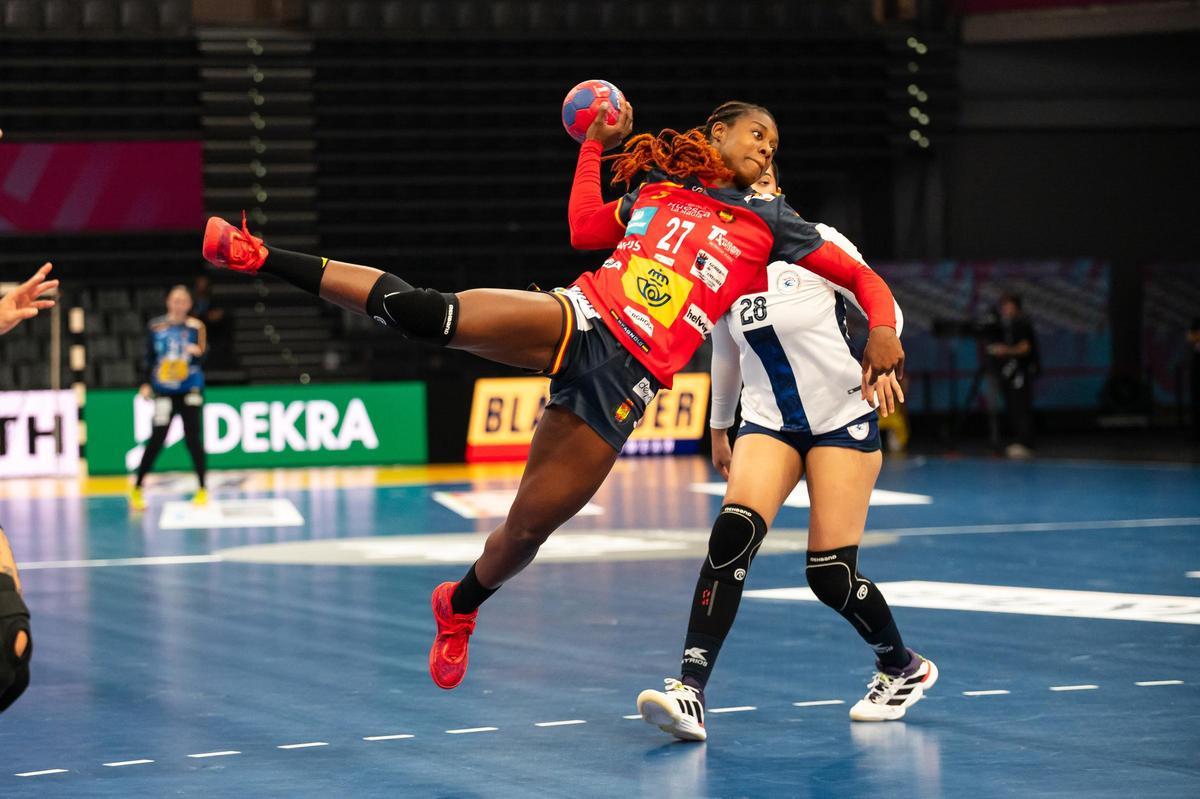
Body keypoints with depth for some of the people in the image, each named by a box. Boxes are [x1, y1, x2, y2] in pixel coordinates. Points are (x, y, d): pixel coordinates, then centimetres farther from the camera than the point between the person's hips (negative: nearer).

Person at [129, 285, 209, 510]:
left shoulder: (195, 327, -1)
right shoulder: (155, 327, 2)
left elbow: (201, 357, -7)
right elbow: (149, 357, 9)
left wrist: (197, 352, -28)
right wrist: (146, 384, 3)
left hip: (190, 390, 0)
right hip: (164, 391, 0)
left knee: (193, 439, 0)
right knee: (157, 440, -2)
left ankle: (202, 490, 11)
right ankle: (137, 490, 8)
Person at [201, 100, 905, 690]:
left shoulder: (769, 225, 15)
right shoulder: (657, 187, 20)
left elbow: (863, 277, 14)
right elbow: (586, 229, 21)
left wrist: (882, 331, -4)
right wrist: (596, 145, 24)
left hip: (625, 382, 0)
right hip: (577, 318, 0)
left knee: (529, 527, -1)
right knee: (429, 313, -26)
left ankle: (460, 606, 30)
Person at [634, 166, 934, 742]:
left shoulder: (817, 243, -10)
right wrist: (718, 428, 27)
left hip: (843, 419, -3)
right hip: (768, 422, 3)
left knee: (831, 574, -8)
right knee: (732, 535, -24)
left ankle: (904, 670, 22)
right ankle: (690, 693, -30)